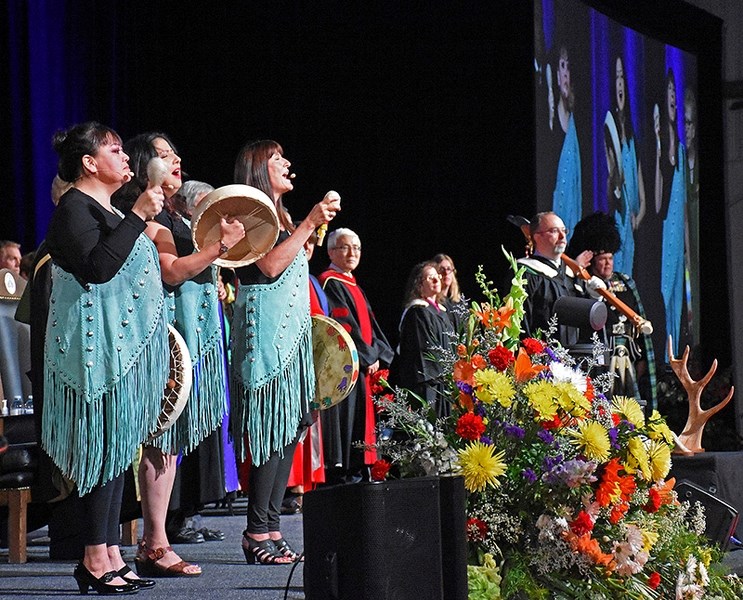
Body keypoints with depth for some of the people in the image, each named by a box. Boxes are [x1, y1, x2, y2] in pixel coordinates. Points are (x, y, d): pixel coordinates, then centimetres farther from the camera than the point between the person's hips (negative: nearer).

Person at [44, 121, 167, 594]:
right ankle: (95, 561, -8)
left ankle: (111, 556, 9)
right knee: (104, 448, -10)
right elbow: (96, 267, -25)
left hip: (123, 348, 10)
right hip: (98, 350, -10)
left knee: (118, 449, 7)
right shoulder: (74, 208, -10)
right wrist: (138, 217, -23)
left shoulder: (106, 210, 20)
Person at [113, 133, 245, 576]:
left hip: (193, 328, 10)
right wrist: (221, 246, -20)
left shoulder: (173, 212, 22)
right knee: (164, 437, -11)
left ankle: (156, 542, 10)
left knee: (170, 438, 8)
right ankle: (155, 546, -11)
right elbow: (172, 272, -18)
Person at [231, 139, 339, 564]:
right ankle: (258, 532, -10)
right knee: (273, 429, -12)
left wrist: (310, 235, 19)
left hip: (291, 333, 10)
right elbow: (270, 266, -19)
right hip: (267, 330, -10)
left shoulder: (279, 214, 22)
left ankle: (272, 527, 7)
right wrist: (309, 224, -17)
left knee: (289, 429, 6)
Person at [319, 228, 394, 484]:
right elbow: (342, 326, -15)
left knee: (360, 421, 8)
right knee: (345, 419, -12)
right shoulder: (329, 283, -7)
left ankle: (355, 476, 11)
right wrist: (368, 357, -13)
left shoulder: (354, 286, 22)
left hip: (365, 365, 9)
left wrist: (379, 355, 2)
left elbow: (369, 324, 19)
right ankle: (340, 477, -12)